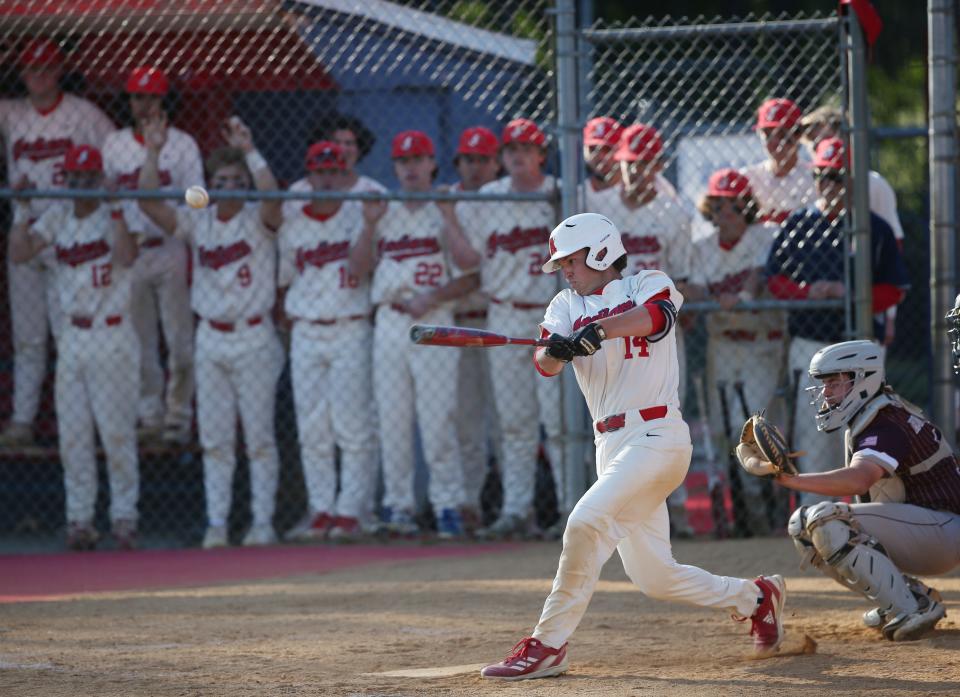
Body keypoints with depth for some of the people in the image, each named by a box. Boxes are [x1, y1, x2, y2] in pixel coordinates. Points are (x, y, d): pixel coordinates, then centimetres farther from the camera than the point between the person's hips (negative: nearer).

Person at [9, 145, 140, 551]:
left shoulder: (113, 215, -7)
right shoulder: (57, 217, 7)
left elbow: (126, 257, -26)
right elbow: (19, 254, -3)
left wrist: (114, 210, -26)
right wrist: (24, 208, -8)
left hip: (112, 338, -5)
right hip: (72, 337, 5)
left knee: (116, 431, -5)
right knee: (72, 433, 5)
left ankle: (124, 517, 3)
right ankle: (79, 518, 10)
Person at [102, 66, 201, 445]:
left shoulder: (182, 144, 1)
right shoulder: (114, 144, 9)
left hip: (171, 250, -3)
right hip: (128, 251, 3)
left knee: (179, 338, -3)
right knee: (138, 339, 7)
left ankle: (178, 415, 5)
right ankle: (149, 415, 16)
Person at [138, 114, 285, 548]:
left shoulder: (259, 220, -3)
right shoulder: (197, 222, 7)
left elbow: (271, 196, -26)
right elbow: (148, 202, -4)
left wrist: (249, 152, -30)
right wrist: (152, 153, -13)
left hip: (254, 337, -4)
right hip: (210, 338, 4)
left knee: (259, 435, 0)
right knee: (214, 438, 6)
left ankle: (262, 523, 4)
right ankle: (216, 524, 9)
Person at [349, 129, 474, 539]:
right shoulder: (385, 214, 14)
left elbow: (469, 278, -1)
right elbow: (358, 269, 8)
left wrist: (432, 297, -15)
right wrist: (370, 224, -3)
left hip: (433, 323, -4)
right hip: (389, 323, 4)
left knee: (437, 418, -8)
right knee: (392, 419, 3)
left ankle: (448, 504, -2)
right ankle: (398, 505, 9)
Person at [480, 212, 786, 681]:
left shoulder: (648, 284, 3)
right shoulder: (567, 305, 16)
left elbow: (656, 315, -22)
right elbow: (546, 362, -3)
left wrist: (600, 329, -38)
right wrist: (554, 351, -27)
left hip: (657, 435, -7)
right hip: (611, 445, 7)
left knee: (587, 520, -25)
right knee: (654, 578, 8)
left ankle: (548, 645, -20)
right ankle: (755, 598, 30)